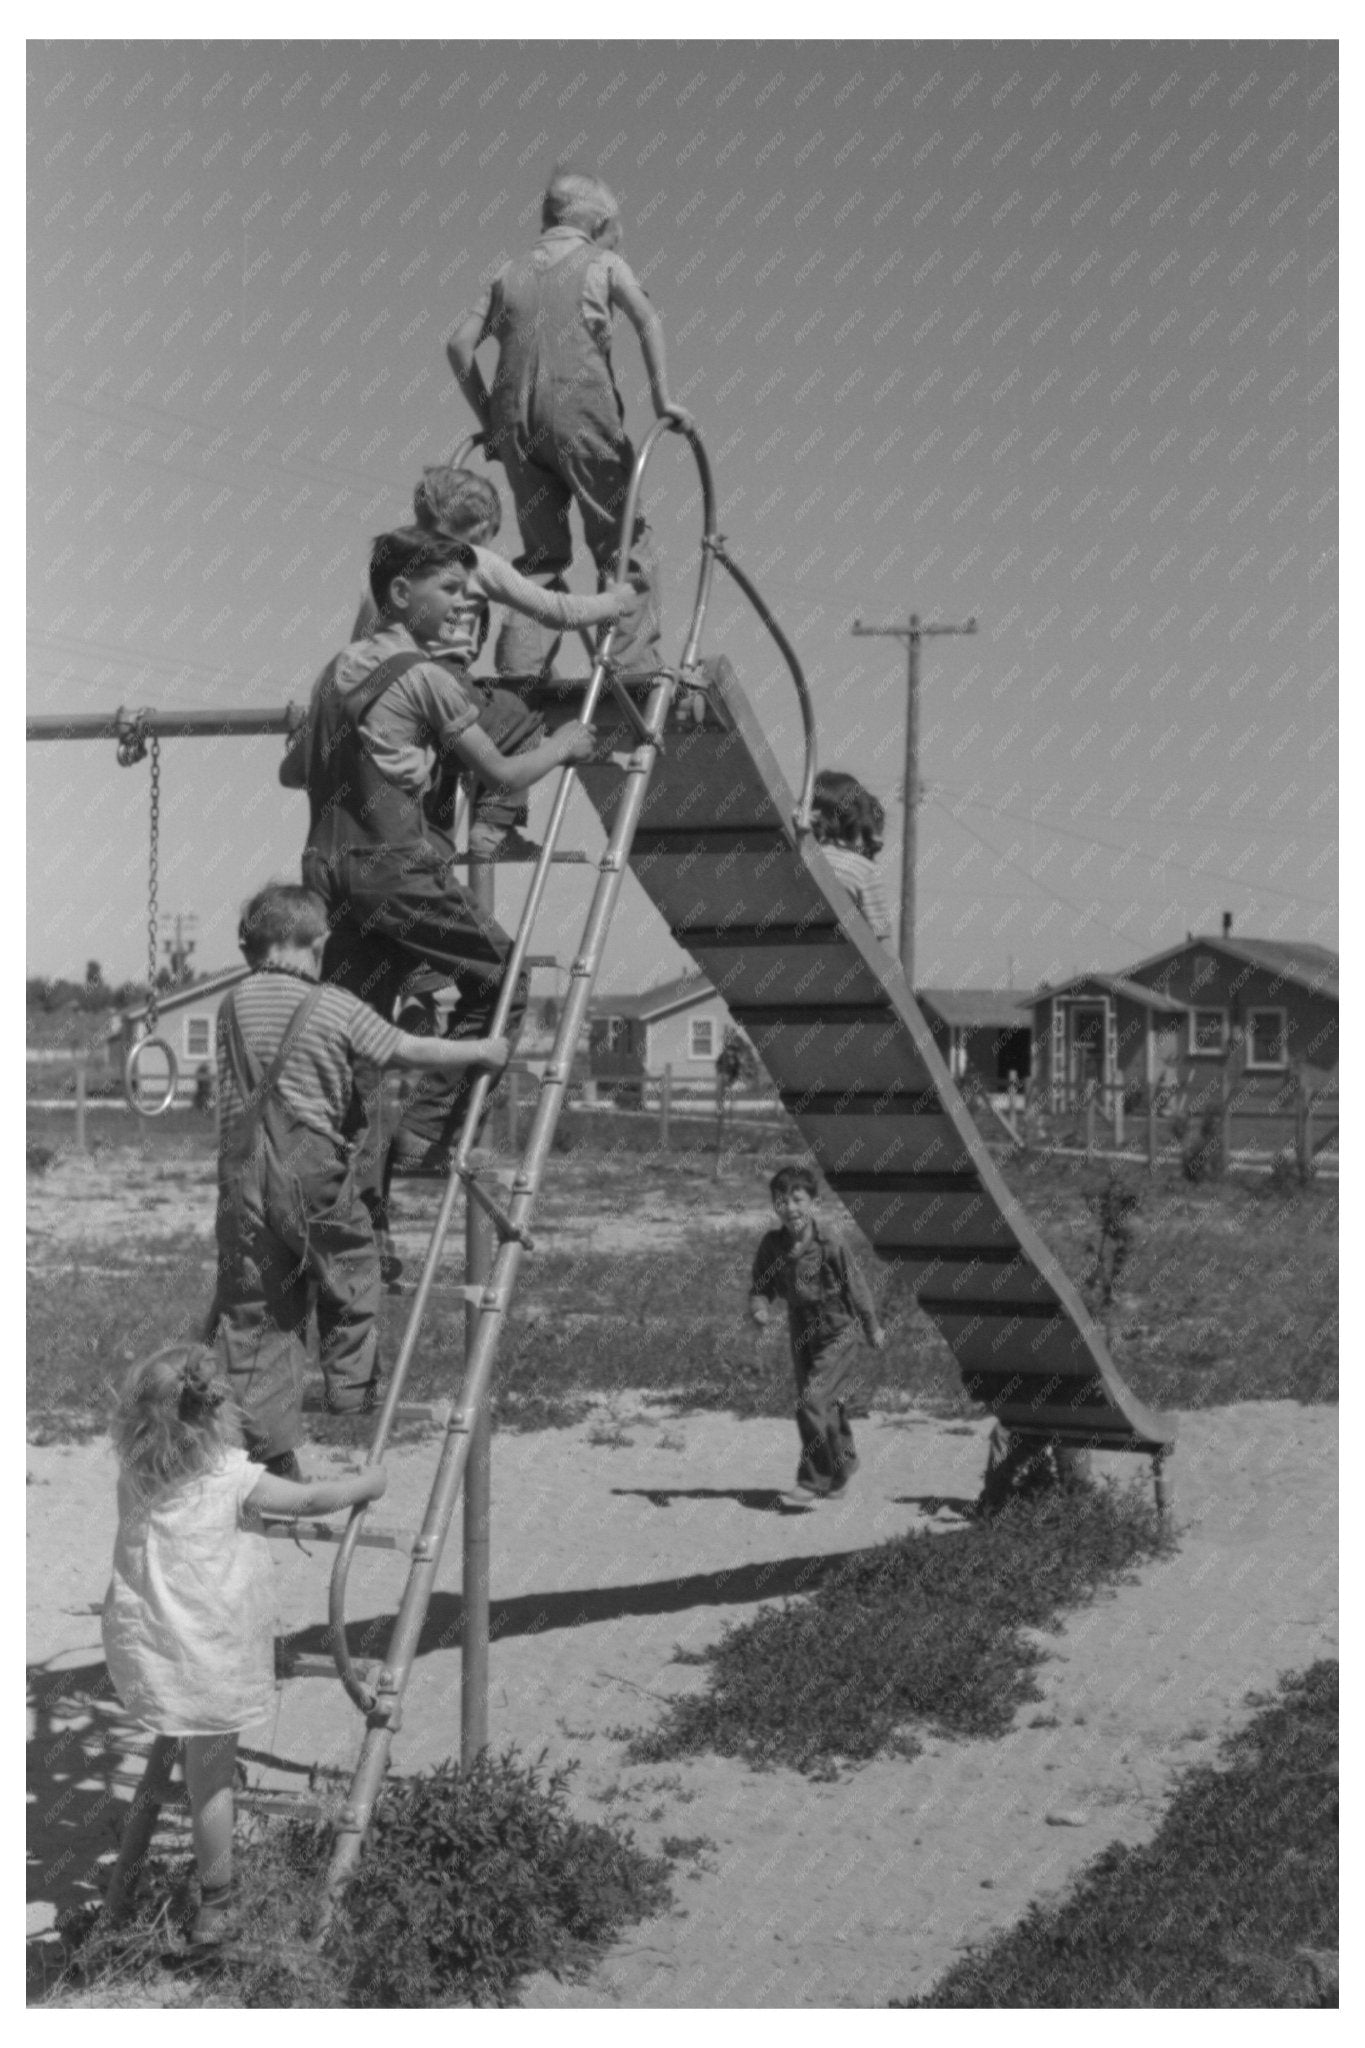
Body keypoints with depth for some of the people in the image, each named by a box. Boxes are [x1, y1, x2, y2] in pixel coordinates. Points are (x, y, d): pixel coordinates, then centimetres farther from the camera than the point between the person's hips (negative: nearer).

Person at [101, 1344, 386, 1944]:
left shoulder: (134, 1475, 1)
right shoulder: (232, 1478, -14)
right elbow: (311, 1499, -3)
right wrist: (367, 1483, 14)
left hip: (143, 1643, 4)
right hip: (211, 1655, -4)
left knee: (206, 1761, 21)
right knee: (211, 1773, 6)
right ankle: (216, 1901, 15)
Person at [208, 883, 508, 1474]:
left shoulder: (233, 1006, 9)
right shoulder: (337, 1009, -2)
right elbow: (411, 1053, 1)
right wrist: (480, 1051, 12)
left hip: (243, 1175, 3)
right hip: (313, 1170, -3)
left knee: (252, 1309, 6)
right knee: (353, 1264, 21)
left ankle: (264, 1443, 5)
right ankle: (351, 1385, 19)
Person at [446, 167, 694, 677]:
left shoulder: (511, 272, 21)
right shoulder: (603, 262, 10)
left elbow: (459, 343, 13)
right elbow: (648, 321, -7)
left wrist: (488, 418, 16)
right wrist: (662, 400, -9)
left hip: (515, 421, 4)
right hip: (581, 411, -4)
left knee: (541, 550, 14)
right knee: (624, 545, 1)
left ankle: (516, 665, 2)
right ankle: (633, 666, -9)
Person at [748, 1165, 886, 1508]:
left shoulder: (827, 1243, -21)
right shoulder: (772, 1244, -9)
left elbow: (854, 1284, -10)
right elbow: (761, 1284, 1)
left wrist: (872, 1328, 1)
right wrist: (758, 1308, -23)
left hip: (835, 1333, -5)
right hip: (801, 1334, 5)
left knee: (811, 1402, -17)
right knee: (825, 1406, 19)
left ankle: (812, 1484, -8)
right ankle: (843, 1465, 43)